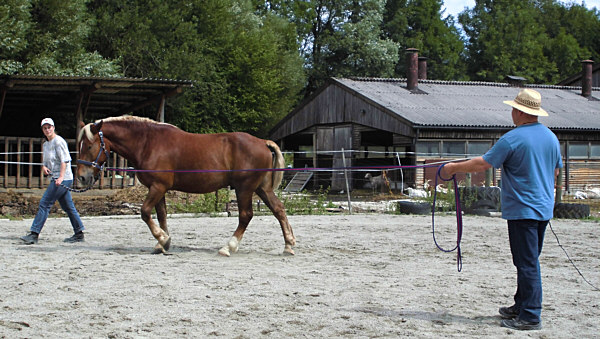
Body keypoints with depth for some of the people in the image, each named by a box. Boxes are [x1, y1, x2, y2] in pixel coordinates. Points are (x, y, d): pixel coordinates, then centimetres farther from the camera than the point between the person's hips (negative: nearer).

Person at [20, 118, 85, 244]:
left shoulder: (58, 141, -10)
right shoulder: (46, 144, 17)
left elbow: (64, 160, -16)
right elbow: (46, 161, 24)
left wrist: (61, 177, -25)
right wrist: (44, 167, 0)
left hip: (63, 178, -9)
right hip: (56, 178, 9)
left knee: (44, 204, -10)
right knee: (68, 206, 11)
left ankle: (34, 234, -9)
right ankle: (79, 234, 15)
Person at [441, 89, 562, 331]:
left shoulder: (512, 139, -16)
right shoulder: (551, 137, 7)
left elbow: (483, 164, -14)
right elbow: (555, 171, 17)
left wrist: (454, 167, -1)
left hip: (522, 209, -8)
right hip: (544, 208, 8)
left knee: (527, 263, -5)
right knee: (529, 261, 17)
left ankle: (530, 316, -2)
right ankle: (521, 306, 28)